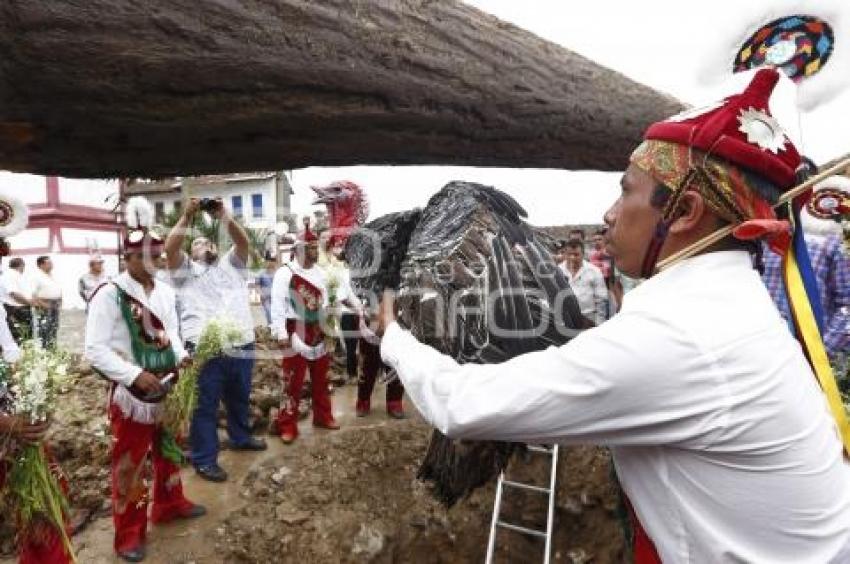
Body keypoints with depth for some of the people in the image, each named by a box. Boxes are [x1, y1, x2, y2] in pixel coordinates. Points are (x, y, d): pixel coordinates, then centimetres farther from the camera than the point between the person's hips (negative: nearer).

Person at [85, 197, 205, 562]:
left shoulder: (165, 292, 4)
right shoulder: (109, 295, -16)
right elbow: (95, 350, -19)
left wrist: (180, 356, -6)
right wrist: (135, 374, -26)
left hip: (169, 387, 6)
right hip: (131, 393, -6)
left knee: (168, 450, 22)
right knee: (130, 463, 8)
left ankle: (170, 504, 44)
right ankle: (129, 534, 25)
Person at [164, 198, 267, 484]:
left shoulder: (230, 264, 20)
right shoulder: (186, 270, 11)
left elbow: (244, 242, 4)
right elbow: (170, 247, -8)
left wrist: (224, 216, -6)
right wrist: (187, 216, -9)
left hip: (241, 344, 4)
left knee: (240, 398, 21)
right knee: (205, 405, 3)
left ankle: (241, 437, 41)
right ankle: (205, 459, 14)